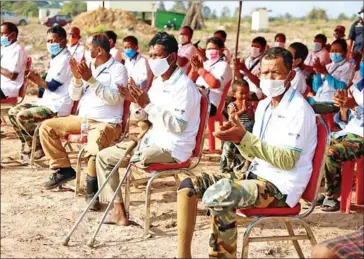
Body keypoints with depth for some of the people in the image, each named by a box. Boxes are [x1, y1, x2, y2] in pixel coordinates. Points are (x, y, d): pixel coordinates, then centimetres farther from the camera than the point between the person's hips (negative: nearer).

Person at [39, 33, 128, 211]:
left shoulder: (118, 69, -9)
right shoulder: (89, 67, 12)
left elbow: (115, 98, -22)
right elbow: (75, 96, 12)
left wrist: (91, 79, -25)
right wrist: (77, 78, -8)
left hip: (106, 123, -8)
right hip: (82, 119, 8)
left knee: (95, 142, -40)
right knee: (47, 127, 0)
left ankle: (92, 188, -23)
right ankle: (63, 169, 8)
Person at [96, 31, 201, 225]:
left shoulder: (184, 86, -16)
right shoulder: (158, 81, 11)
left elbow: (178, 126, -25)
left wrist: (148, 105, -27)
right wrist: (138, 102, -1)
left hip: (172, 149, -10)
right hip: (154, 140, 10)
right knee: (103, 156, 6)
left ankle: (120, 211, -1)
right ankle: (118, 211, -3)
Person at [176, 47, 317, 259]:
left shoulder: (299, 109, -13)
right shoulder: (264, 105, 13)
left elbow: (287, 161, -21)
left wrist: (245, 137, -24)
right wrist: (238, 137, -7)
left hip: (280, 186, -9)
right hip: (257, 177, 9)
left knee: (217, 196, -32)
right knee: (189, 185, -4)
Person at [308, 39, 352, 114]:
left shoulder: (347, 66, 4)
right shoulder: (328, 66, 21)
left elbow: (342, 87, -11)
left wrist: (326, 73, -14)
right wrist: (317, 72, 1)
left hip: (331, 103, -6)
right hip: (317, 99, 6)